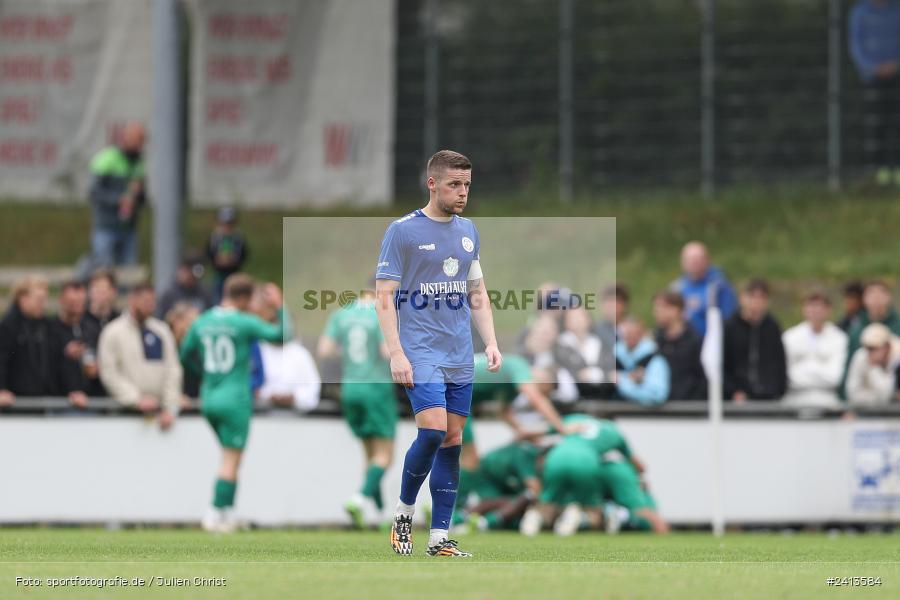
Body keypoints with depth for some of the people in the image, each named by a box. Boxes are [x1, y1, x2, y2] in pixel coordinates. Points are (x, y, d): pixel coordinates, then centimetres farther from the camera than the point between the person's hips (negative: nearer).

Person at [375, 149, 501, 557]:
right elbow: (384, 297, -7)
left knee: (452, 441, 4)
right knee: (433, 431, -19)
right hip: (420, 351, -6)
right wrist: (396, 353, -15)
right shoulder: (403, 231, -6)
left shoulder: (468, 231, 13)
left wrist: (490, 342, 9)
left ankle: (439, 537, 8)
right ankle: (404, 513, 2)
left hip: (461, 356, 6)